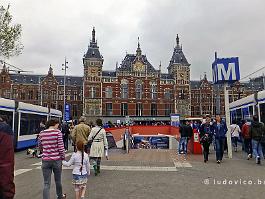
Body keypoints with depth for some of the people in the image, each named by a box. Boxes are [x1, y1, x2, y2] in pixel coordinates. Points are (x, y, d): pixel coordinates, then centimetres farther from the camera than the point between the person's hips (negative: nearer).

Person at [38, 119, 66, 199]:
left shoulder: (41, 133, 2)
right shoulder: (58, 132, -10)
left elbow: (40, 147, 14)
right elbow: (60, 146, -12)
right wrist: (63, 157, 1)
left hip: (45, 160, 2)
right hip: (56, 159, -2)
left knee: (46, 183, 7)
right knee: (58, 180, 19)